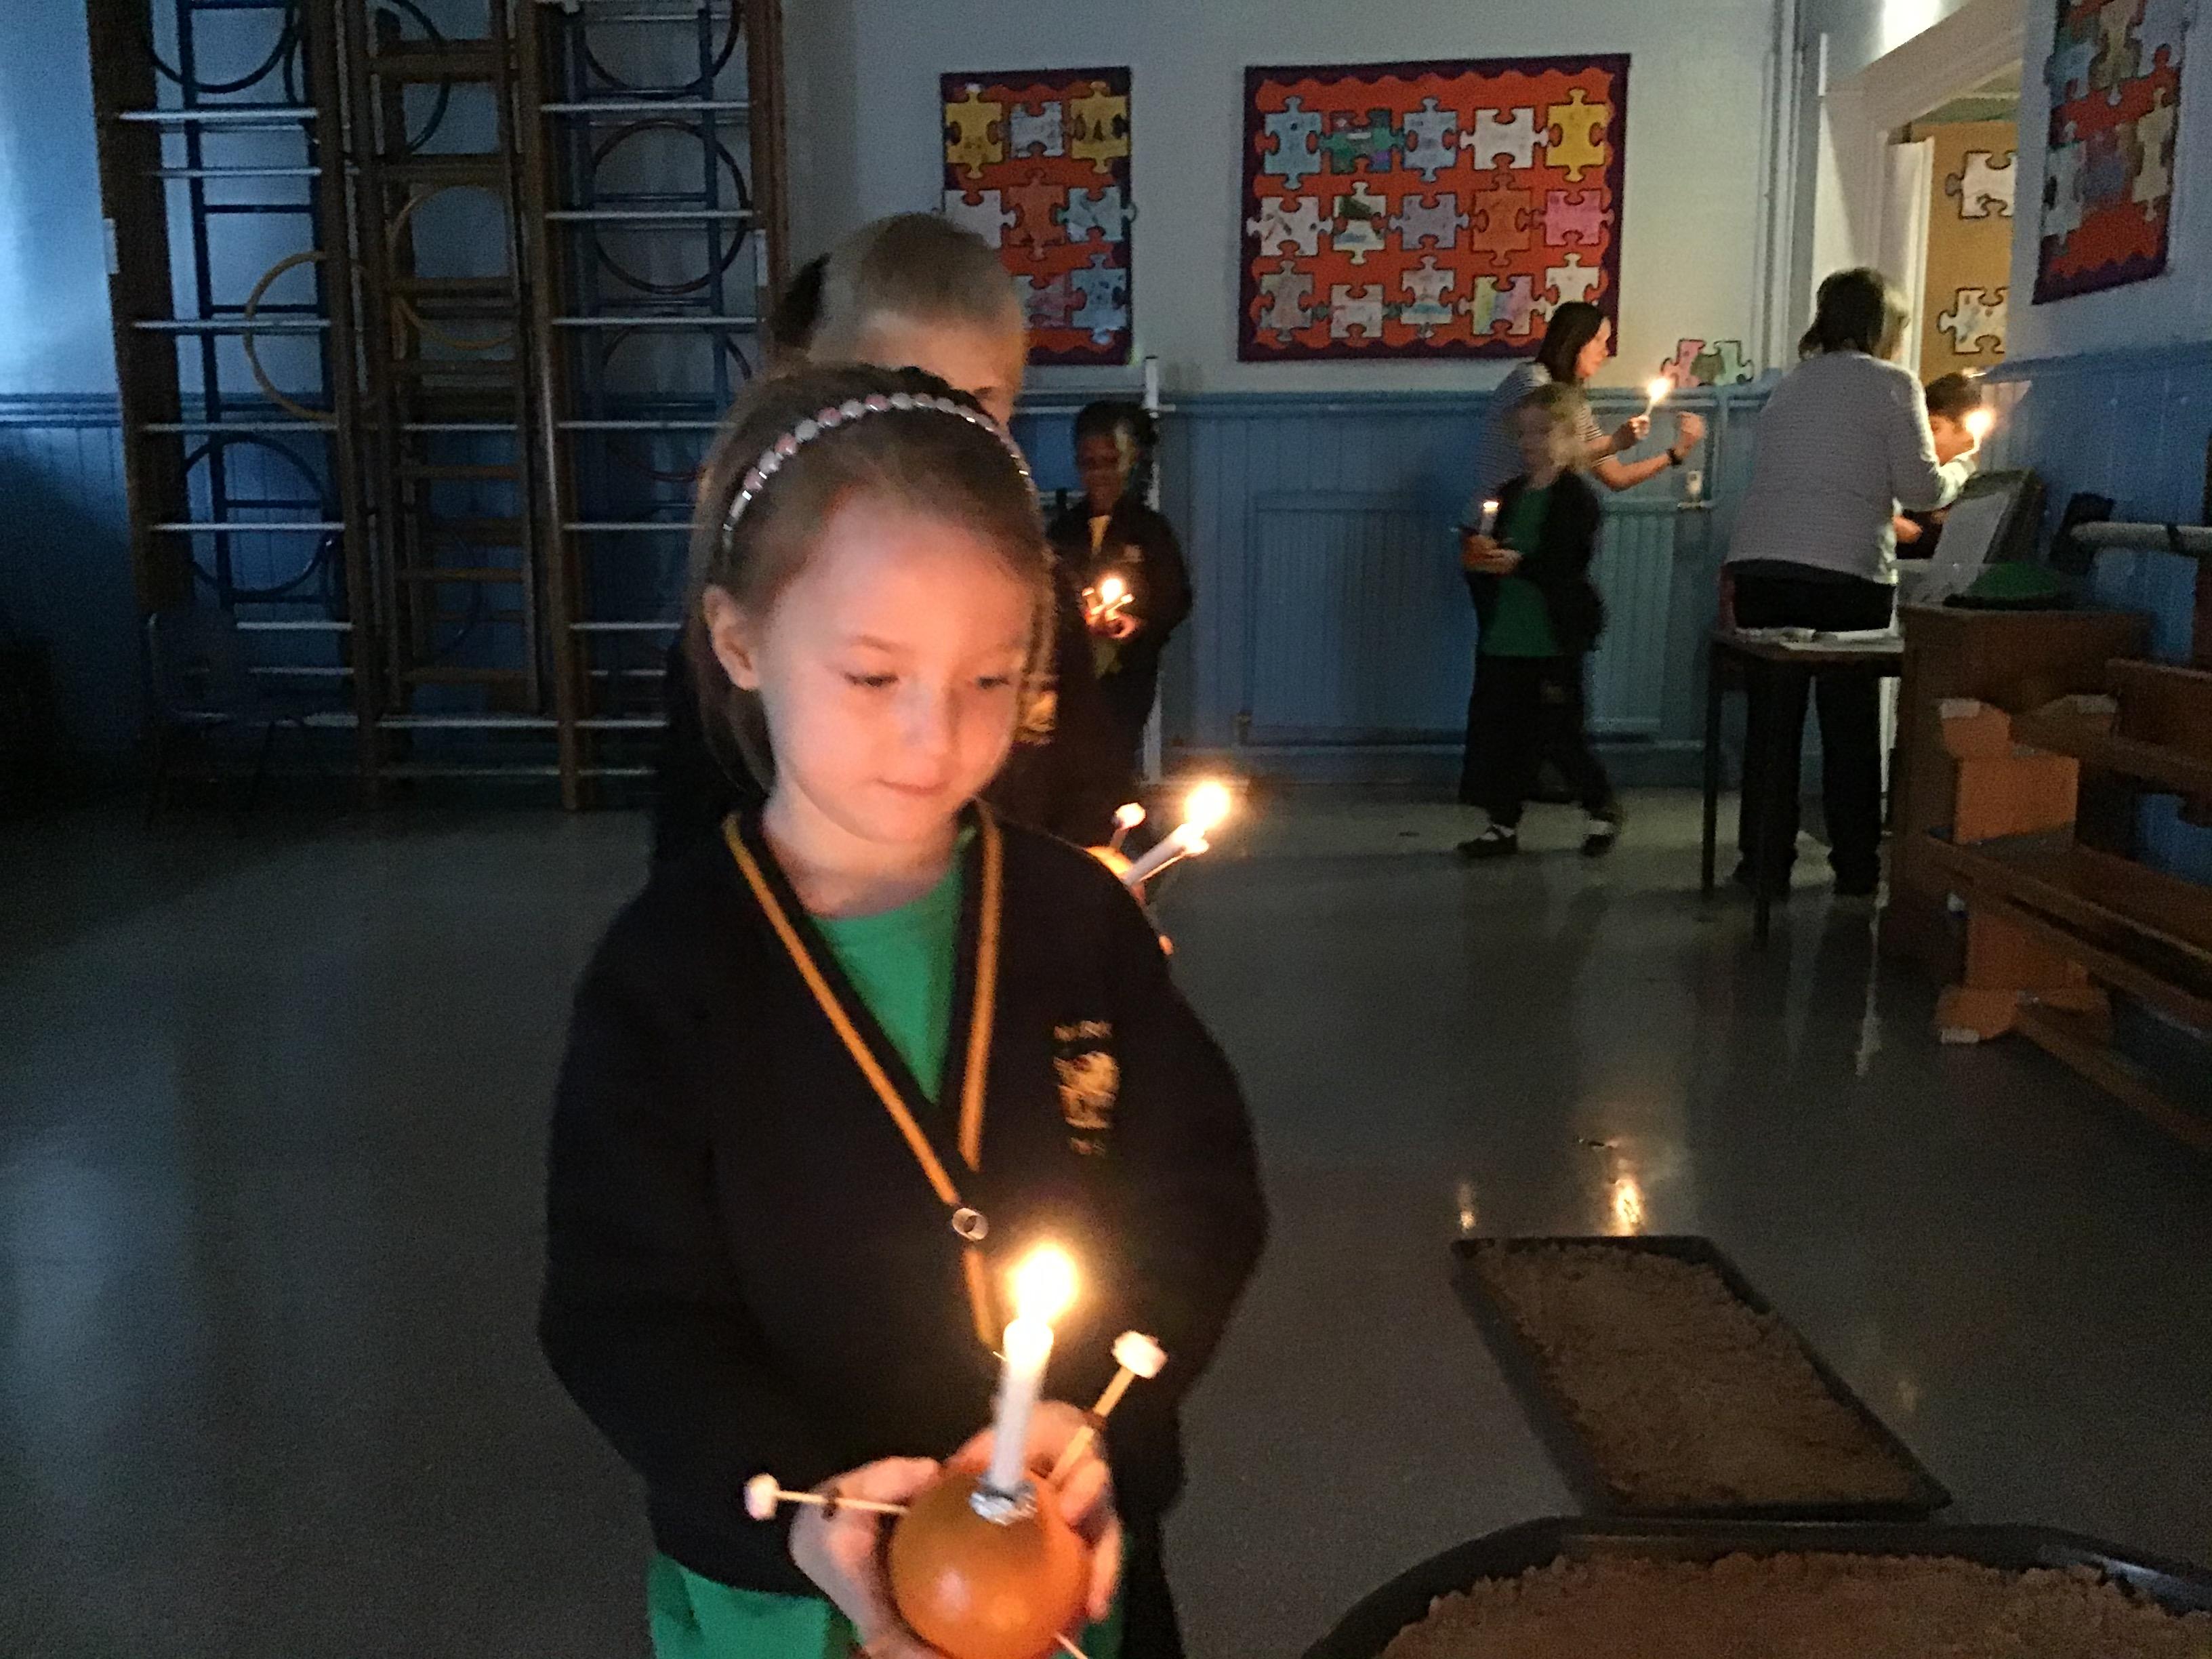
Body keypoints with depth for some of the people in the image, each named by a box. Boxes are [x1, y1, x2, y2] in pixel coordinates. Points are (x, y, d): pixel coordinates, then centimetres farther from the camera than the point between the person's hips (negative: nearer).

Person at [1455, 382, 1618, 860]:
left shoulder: (1577, 497, -8)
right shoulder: (1510, 494, 12)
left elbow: (1571, 565, -19)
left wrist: (1517, 563, -30)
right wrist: (1480, 557, -6)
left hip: (1554, 642, -6)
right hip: (1503, 637, 6)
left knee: (1564, 734, 2)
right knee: (1496, 730, 5)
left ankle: (1601, 810, 24)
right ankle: (1504, 825, 15)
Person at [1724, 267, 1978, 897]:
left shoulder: (1791, 384, 19)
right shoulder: (1891, 384, 2)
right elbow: (1922, 489, 1)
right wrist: (1961, 466, 21)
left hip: (1759, 564, 4)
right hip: (1843, 574, -4)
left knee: (1772, 720, 7)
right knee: (1851, 725, 7)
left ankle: (1766, 862, 9)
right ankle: (1856, 869, 14)